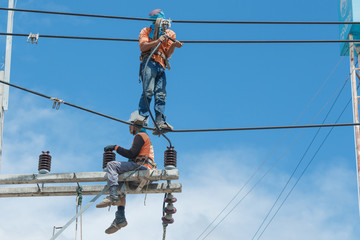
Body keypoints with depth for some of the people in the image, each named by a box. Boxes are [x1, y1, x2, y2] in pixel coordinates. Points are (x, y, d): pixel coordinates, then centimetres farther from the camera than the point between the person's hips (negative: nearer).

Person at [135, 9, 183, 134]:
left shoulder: (168, 34, 23)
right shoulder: (146, 31, 16)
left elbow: (168, 55, 16)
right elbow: (143, 47, -2)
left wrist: (174, 45, -3)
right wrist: (158, 41, -11)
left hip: (161, 67, 4)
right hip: (149, 62, -4)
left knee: (161, 95, -8)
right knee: (148, 90, -23)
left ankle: (160, 123, -16)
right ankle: (142, 116, -27)